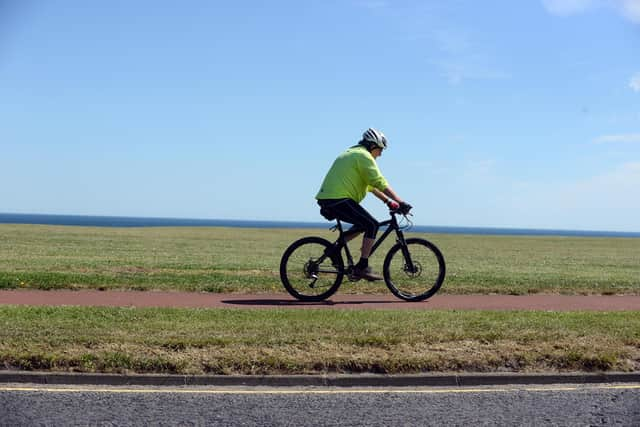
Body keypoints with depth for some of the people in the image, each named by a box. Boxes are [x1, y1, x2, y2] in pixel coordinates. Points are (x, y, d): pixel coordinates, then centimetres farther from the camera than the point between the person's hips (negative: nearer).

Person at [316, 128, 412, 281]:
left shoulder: (352, 154, 27)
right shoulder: (364, 156, -6)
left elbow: (371, 186, 28)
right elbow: (380, 184, -15)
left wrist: (388, 201, 24)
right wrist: (400, 202, -14)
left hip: (326, 199, 10)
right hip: (339, 199, -10)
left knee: (363, 224, 21)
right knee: (372, 225, -9)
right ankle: (362, 267, -11)